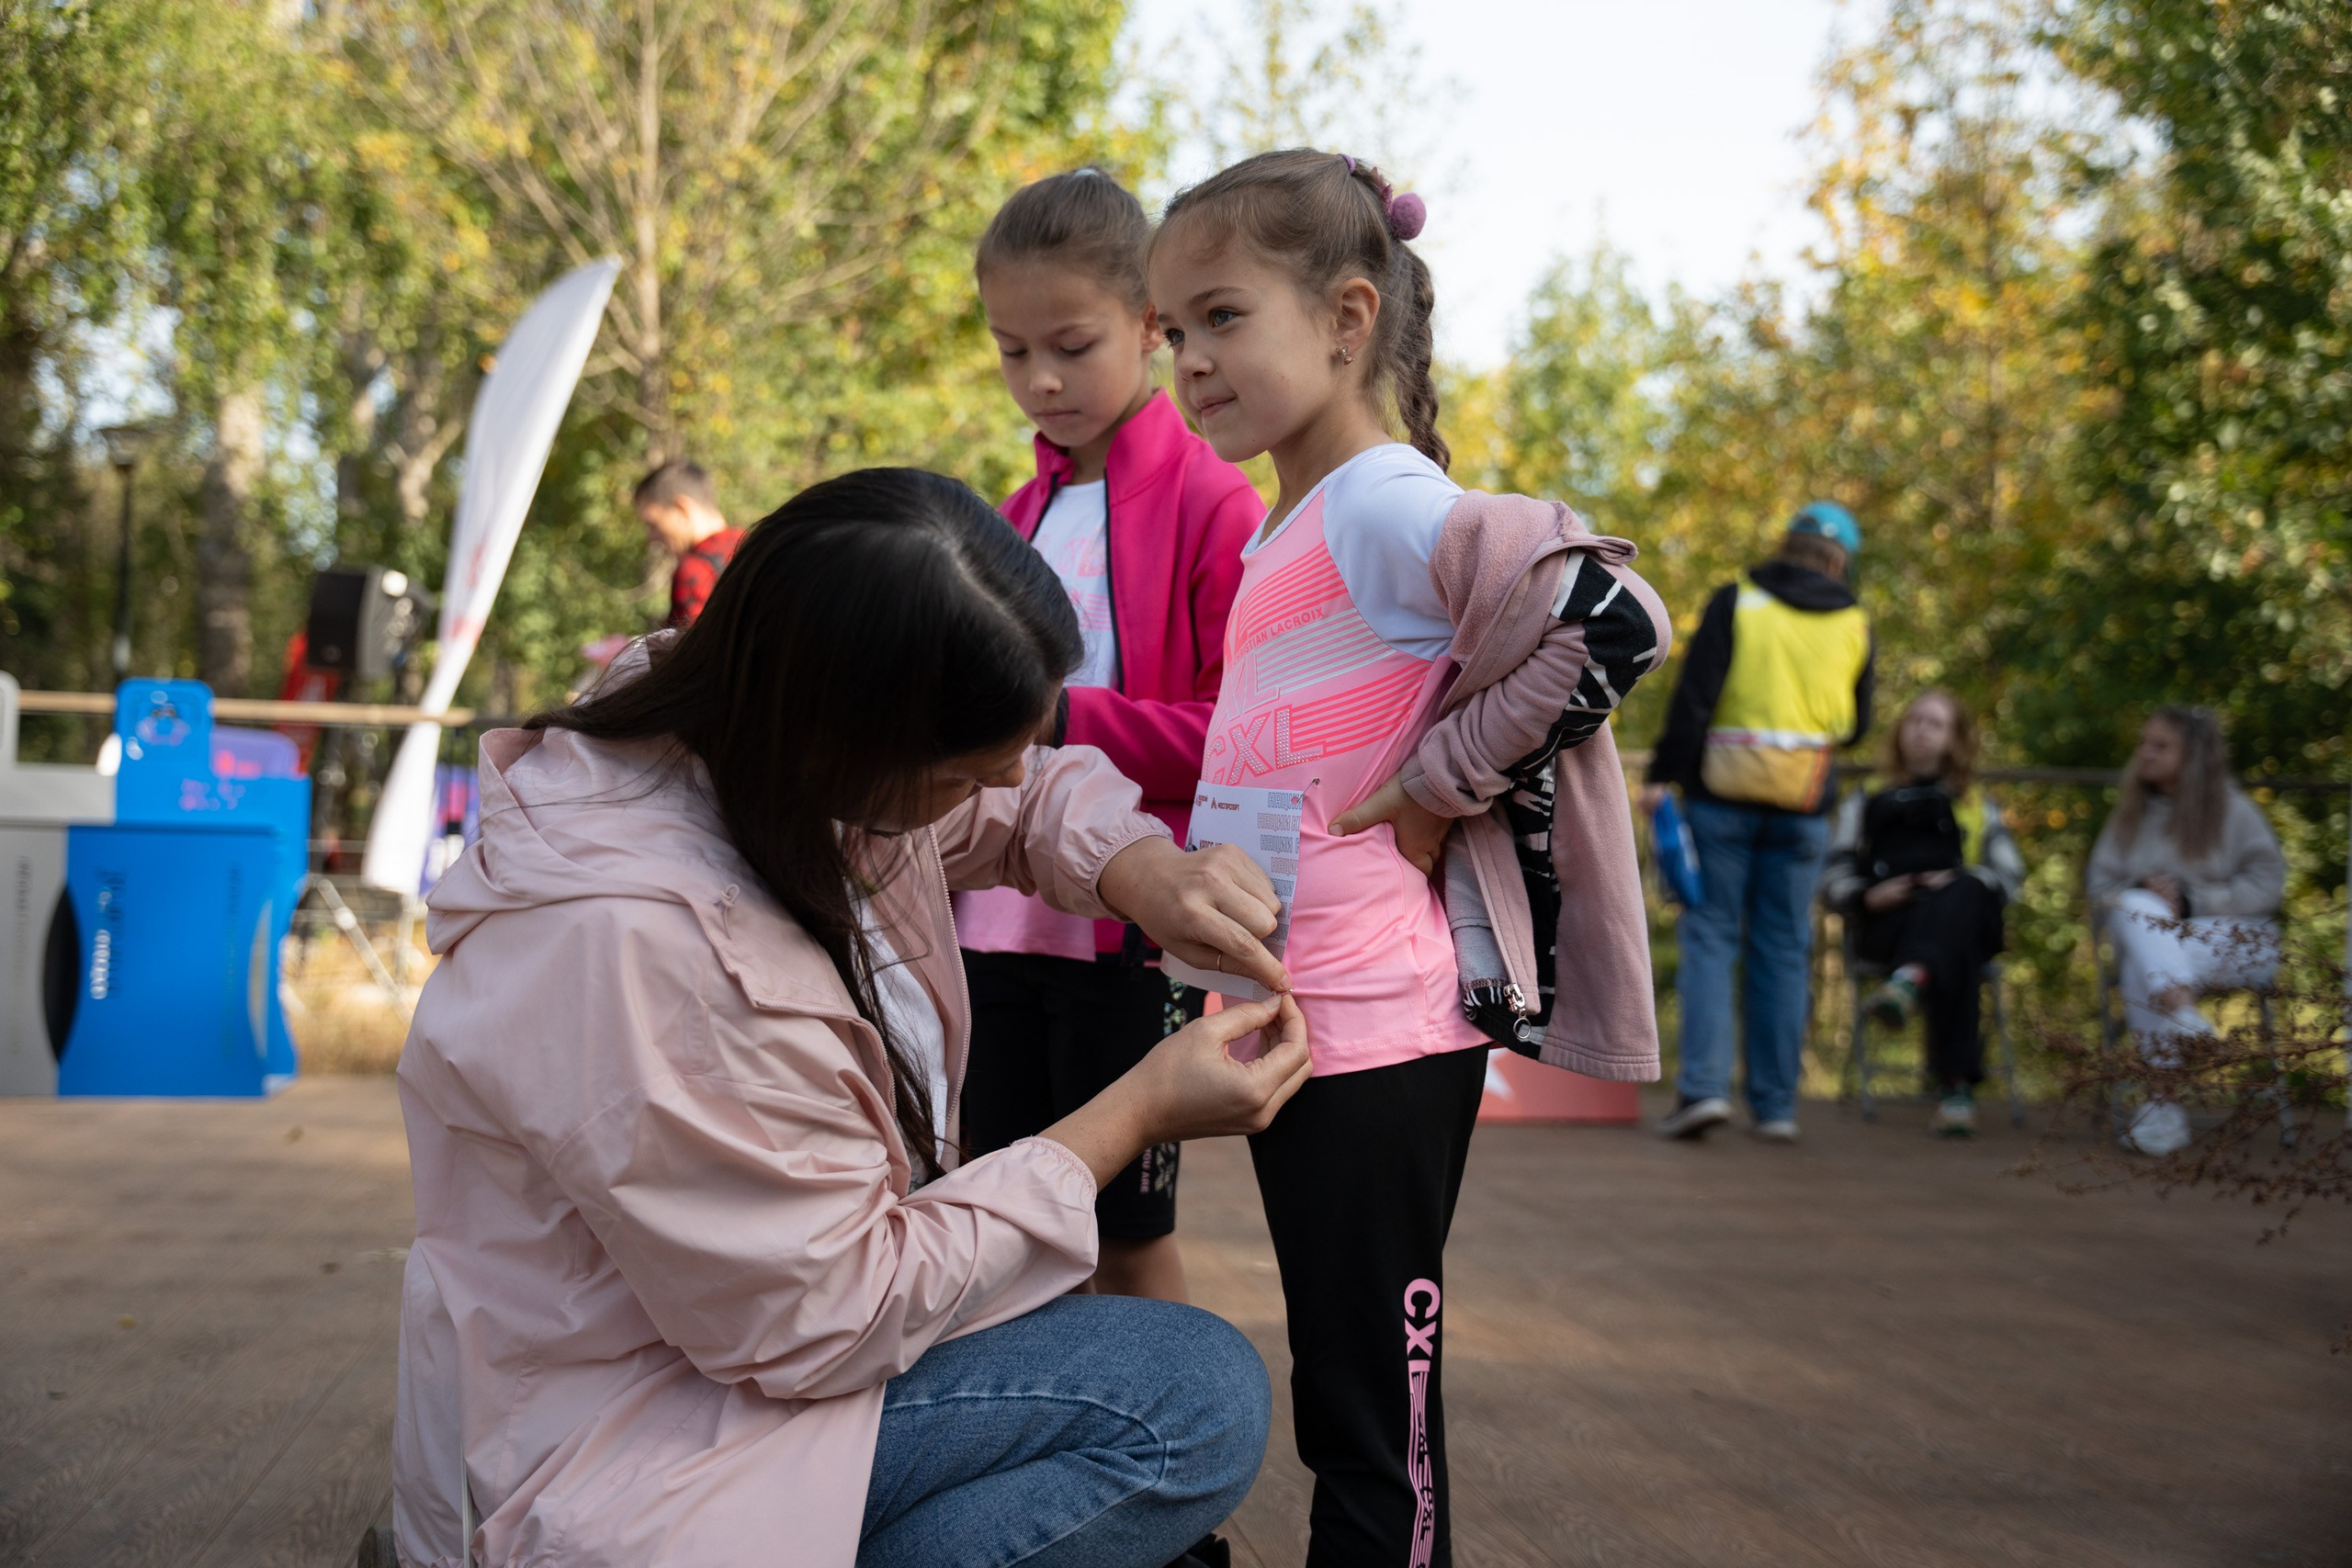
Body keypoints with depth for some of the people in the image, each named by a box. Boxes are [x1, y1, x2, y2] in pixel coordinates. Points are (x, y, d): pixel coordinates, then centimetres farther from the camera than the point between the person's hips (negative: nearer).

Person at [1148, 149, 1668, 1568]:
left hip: (1376, 1037, -9)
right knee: (1342, 1401, 17)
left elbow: (1614, 616, -26)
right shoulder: (1285, 533, 13)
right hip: (1292, 1019, 9)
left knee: (1375, 1414, -1)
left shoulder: (1390, 508, -15)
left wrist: (1435, 786, -19)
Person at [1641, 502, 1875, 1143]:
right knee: (1783, 947, 8)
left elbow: (1693, 697, -9)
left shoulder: (1736, 602, -3)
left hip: (1724, 794, -2)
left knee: (1711, 934, 2)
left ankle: (1703, 1084, -13)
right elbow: (1855, 725, 13)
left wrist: (1662, 775, -6)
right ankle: (1776, 1104, 9)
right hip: (1803, 803, 2)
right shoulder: (1854, 626, 6)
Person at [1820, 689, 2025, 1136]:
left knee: (1962, 894, -41)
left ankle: (1910, 980, -73)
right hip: (1886, 924, 0)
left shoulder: (1976, 804, 34)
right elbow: (1834, 877, 19)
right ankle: (1956, 1084, -57)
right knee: (1956, 953, -39)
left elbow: (2009, 872, 15)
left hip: (1964, 916, 0)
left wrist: (1961, 881, -8)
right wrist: (1869, 896, -6)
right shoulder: (1866, 802, 33)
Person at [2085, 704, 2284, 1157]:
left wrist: (2191, 900, -14)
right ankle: (2182, 1013, -52)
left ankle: (2164, 1108, -37)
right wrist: (2139, 891, -11)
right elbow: (2099, 883, 12)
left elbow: (2267, 884, -5)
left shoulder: (2234, 810, 4)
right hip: (2144, 939, 4)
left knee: (2143, 969, -34)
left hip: (2232, 938, -4)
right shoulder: (2130, 813, 17)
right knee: (2137, 907, -33)